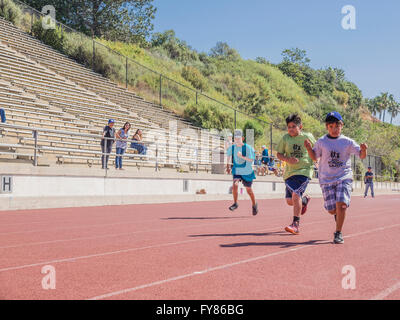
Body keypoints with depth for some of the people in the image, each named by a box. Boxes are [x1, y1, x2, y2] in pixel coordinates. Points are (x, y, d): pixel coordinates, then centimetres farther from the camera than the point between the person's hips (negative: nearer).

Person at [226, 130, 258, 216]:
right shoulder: (232, 147, -2)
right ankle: (235, 203, -5)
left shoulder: (247, 147, -14)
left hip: (247, 171, -2)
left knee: (248, 189, 9)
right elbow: (229, 154, 20)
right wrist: (228, 162, 11)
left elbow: (251, 159, -21)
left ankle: (254, 205, 33)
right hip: (236, 171, 2)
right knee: (235, 185, -22)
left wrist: (242, 156, -32)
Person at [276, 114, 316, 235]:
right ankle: (305, 200, 40)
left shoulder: (308, 137, 1)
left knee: (296, 194, -22)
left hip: (304, 171, -4)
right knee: (290, 201, 5)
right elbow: (279, 154, 6)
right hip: (289, 172, 4)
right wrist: (287, 159, -12)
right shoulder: (285, 138, 4)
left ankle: (296, 225, -15)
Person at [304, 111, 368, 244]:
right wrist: (309, 148, -8)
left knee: (341, 204, -18)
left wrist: (364, 149, -20)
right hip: (326, 179, 1)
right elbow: (314, 157, 11)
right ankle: (337, 213, 38)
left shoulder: (348, 142, 1)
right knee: (331, 209, 0)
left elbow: (361, 156, 3)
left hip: (344, 177, -1)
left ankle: (338, 233, -2)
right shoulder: (321, 142, 2)